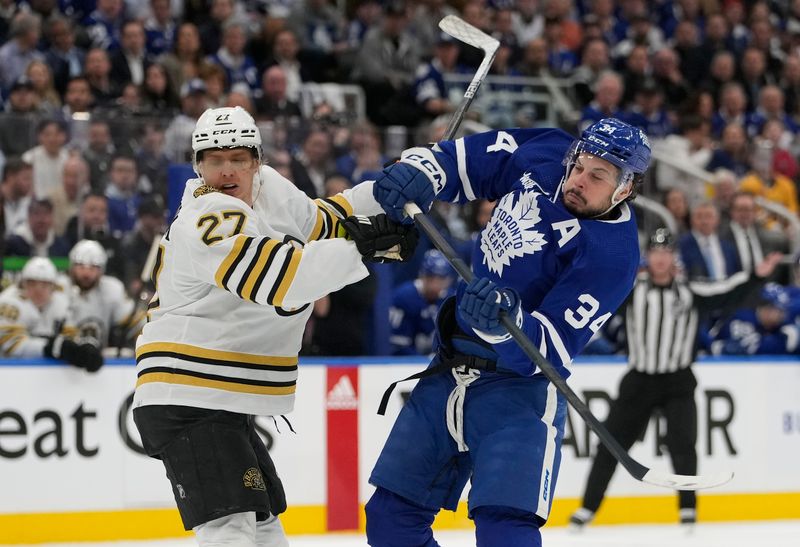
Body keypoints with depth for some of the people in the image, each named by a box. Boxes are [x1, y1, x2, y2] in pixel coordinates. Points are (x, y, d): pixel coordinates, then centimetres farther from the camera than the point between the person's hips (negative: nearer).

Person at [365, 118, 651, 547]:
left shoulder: (611, 255, -21)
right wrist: (419, 170, -12)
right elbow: (462, 158, 10)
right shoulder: (542, 155, -4)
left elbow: (550, 352, -26)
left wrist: (506, 321, -45)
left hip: (518, 384, -7)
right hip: (450, 369, 7)